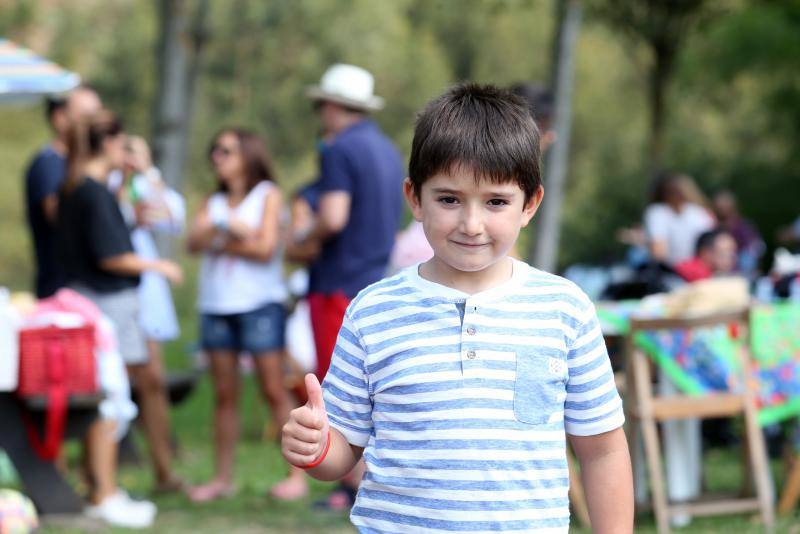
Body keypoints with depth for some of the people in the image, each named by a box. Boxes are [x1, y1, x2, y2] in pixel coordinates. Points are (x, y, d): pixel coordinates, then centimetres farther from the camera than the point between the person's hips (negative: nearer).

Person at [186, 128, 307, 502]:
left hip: (259, 303, -4)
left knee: (273, 390, -5)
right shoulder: (213, 203, 16)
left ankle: (297, 475, -2)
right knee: (224, 394, 5)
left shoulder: (268, 195, 4)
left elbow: (266, 248, -8)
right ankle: (222, 478, 9)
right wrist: (227, 226, -15)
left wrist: (222, 245, -2)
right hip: (216, 304, 4)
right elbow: (194, 242, -1)